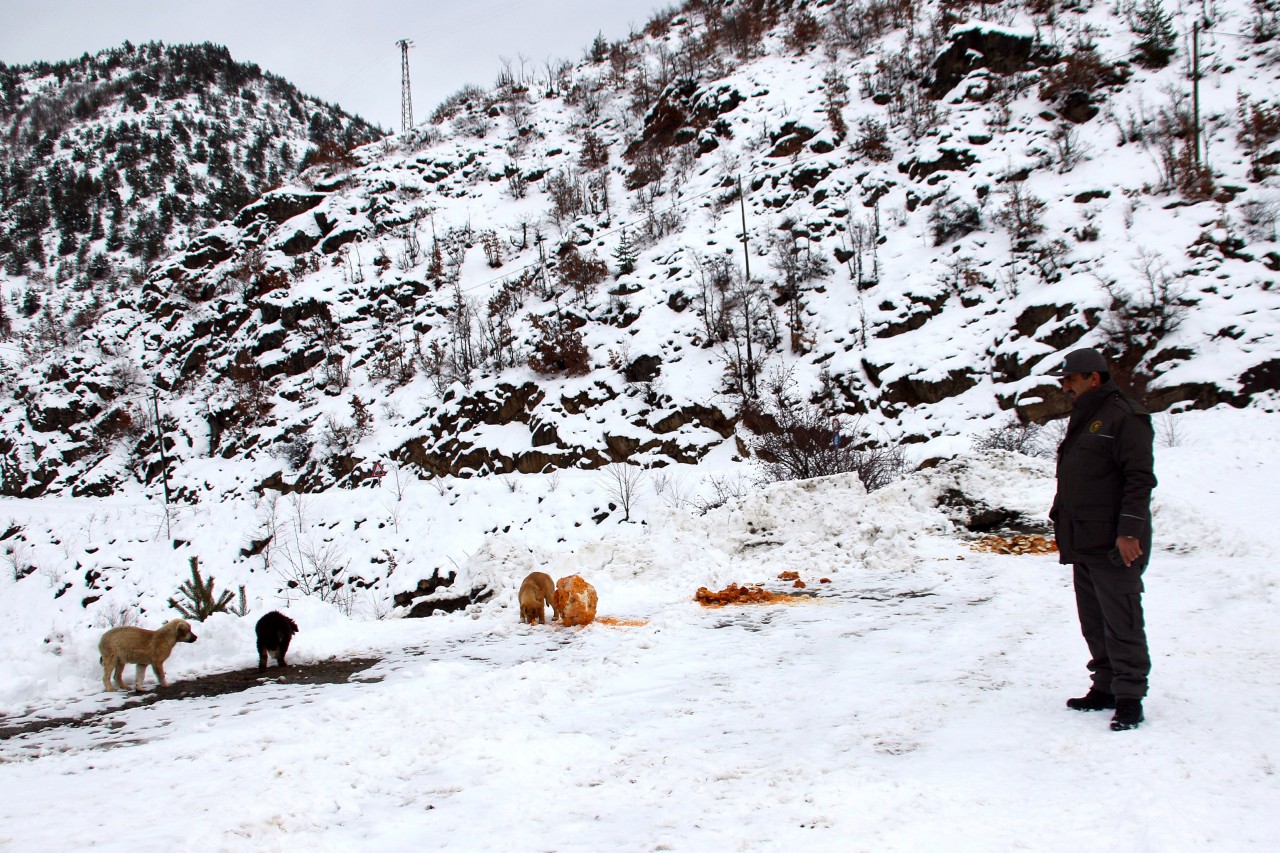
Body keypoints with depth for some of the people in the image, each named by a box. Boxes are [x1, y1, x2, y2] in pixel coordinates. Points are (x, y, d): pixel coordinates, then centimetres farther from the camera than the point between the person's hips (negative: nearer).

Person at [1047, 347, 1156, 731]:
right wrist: (1062, 523, 19)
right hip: (1082, 543, 9)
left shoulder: (1124, 416, -10)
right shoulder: (1082, 418, 18)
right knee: (1094, 623, 13)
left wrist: (1129, 531, -21)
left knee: (1121, 623, -4)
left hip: (1114, 545, -9)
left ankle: (1129, 697, 3)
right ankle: (1106, 687, 23)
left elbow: (1139, 478, -17)